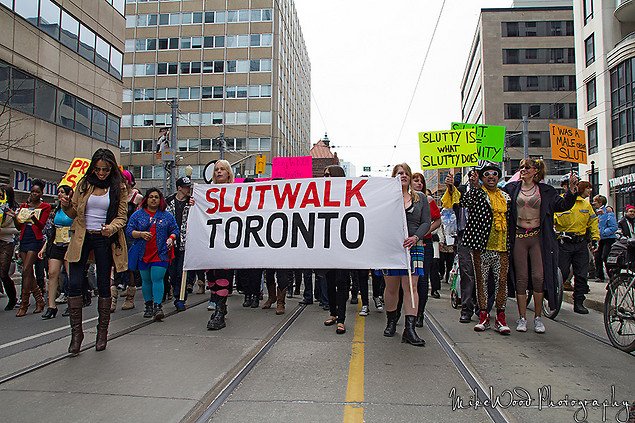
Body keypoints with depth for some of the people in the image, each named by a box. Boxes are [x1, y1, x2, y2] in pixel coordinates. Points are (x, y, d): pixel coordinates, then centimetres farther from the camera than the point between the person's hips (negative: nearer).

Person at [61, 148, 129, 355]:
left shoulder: (119, 188, 0)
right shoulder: (84, 184, 7)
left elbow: (122, 216, -2)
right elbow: (74, 213, 12)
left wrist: (111, 227, -22)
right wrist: (66, 205, -10)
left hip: (104, 239, -2)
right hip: (82, 238, 2)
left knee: (104, 285, 5)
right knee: (74, 284, -5)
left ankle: (102, 331, 18)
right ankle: (76, 332, 9)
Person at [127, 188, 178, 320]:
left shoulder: (167, 216, 8)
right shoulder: (137, 215, 8)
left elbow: (175, 230, 10)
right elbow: (129, 231, 3)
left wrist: (171, 239, -10)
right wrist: (140, 234, -14)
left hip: (160, 253, -2)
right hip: (143, 254, 2)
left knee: (157, 279, -11)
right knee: (146, 280, 10)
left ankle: (158, 306, -10)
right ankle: (148, 306, 21)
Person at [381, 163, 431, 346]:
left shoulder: (420, 197, 12)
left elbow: (426, 222, 6)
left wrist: (415, 237, -10)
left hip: (413, 247, 1)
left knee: (410, 287, -5)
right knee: (391, 286, 6)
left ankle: (409, 329, -3)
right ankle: (391, 320, 26)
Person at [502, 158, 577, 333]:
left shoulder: (546, 190, 8)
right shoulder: (512, 187, 8)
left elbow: (562, 205, 3)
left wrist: (572, 189, -9)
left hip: (538, 237, 0)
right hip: (518, 237, 0)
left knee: (539, 277, -5)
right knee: (521, 278, 3)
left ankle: (538, 317, 9)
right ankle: (522, 318, 11)